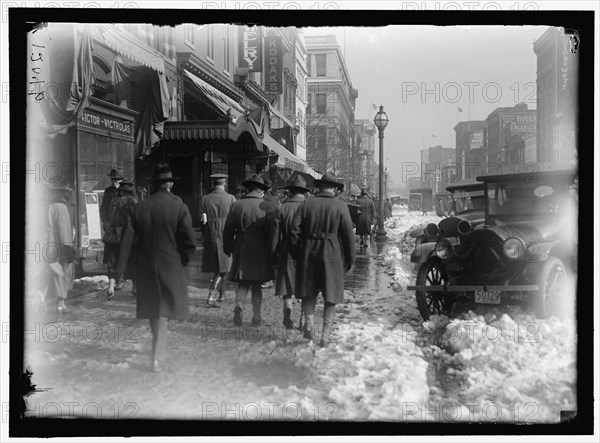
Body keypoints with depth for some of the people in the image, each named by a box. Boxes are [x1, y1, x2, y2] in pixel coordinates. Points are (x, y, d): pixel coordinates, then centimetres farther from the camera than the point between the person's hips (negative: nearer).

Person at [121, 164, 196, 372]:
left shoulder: (141, 207, -2)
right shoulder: (179, 207, -12)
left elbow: (129, 238, 1)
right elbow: (189, 242, -14)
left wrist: (143, 253, 13)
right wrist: (183, 260, 2)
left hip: (146, 265, 3)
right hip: (171, 265, -3)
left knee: (152, 307, 18)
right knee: (164, 310, 4)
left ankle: (159, 347, 34)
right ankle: (157, 357, 1)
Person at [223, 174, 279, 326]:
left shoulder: (236, 205, 0)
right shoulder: (268, 207, -5)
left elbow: (228, 230, 5)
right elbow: (273, 230, -10)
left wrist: (228, 249, 17)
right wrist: (271, 252, -5)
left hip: (241, 250, 1)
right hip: (260, 251, -1)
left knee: (243, 283, 12)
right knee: (257, 285, 12)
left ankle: (239, 304, -15)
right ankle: (256, 316, 14)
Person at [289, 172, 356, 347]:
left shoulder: (307, 203, 0)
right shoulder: (341, 207, -4)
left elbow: (294, 229, -3)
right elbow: (348, 235, -5)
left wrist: (297, 253, 8)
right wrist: (350, 259, 4)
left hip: (309, 253, 1)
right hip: (332, 255, -1)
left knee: (309, 293, 18)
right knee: (331, 298, 9)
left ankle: (309, 324, 6)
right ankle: (326, 336, 10)